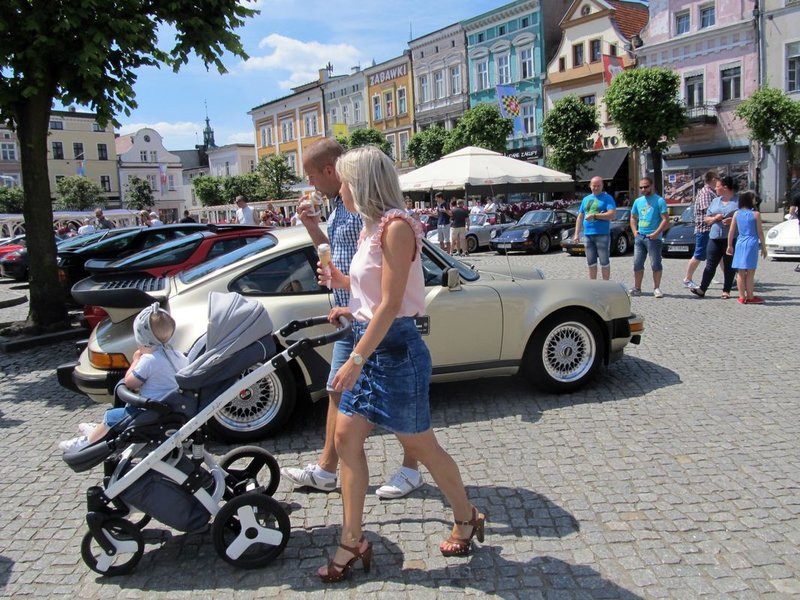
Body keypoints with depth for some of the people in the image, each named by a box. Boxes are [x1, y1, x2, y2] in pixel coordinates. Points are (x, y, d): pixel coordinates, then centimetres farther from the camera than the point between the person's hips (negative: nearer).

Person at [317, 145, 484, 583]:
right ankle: (352, 542, 19)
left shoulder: (396, 227, -18)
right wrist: (352, 303, 22)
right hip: (368, 344, 9)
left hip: (394, 349, -9)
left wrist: (356, 360, -23)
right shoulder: (371, 227, 8)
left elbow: (391, 305, -22)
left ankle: (467, 519, 32)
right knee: (346, 438, 7)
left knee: (421, 446, 8)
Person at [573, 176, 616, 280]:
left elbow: (612, 214, -13)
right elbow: (580, 217, 18)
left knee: (604, 261, -3)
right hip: (588, 234, 5)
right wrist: (577, 234, 11)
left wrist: (594, 215, -17)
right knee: (591, 262, 9)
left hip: (602, 234, -5)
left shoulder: (607, 198, -1)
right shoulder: (586, 199, 16)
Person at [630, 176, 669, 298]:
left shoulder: (659, 201, -4)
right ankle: (637, 288, 14)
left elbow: (665, 220, -9)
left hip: (653, 238, -6)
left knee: (656, 265, -2)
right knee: (637, 264, 7)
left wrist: (656, 233, -16)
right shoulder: (638, 201, 13)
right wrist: (634, 231, 8)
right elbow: (633, 217, 23)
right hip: (639, 237, 6)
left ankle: (657, 289, 7)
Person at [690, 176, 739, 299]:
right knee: (710, 264, 2)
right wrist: (715, 218, -4)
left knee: (729, 265, 4)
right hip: (715, 237, 4)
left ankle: (726, 291, 12)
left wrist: (733, 220, -17)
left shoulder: (738, 201, 0)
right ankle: (702, 289, 2)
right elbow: (707, 219, 17)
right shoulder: (715, 201, 16)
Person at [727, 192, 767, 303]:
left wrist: (729, 245, 13)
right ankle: (750, 297, 5)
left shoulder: (736, 214, 5)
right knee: (750, 272, 1)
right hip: (751, 244, -4)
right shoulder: (756, 214, -5)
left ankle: (742, 297, 11)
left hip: (739, 244, 4)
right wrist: (764, 247, 4)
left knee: (740, 272, 7)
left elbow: (731, 231, 5)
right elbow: (760, 232, -4)